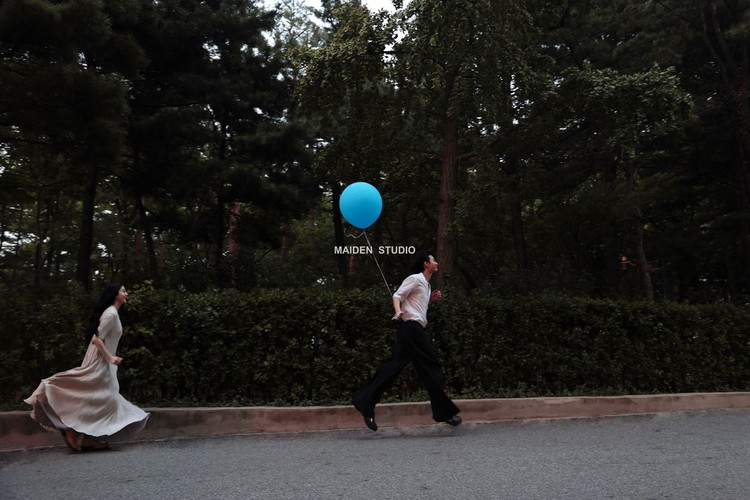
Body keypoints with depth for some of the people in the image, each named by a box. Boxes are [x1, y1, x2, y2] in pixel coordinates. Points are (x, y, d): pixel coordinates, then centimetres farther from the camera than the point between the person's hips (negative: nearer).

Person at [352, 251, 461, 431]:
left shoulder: (426, 284, 25)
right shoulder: (415, 278, -5)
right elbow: (397, 296, -13)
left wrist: (431, 299, 17)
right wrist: (398, 312, -31)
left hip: (412, 330, 10)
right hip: (412, 329, -10)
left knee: (393, 366, 2)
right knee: (432, 366, -2)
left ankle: (365, 402, -1)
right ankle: (444, 412, 7)